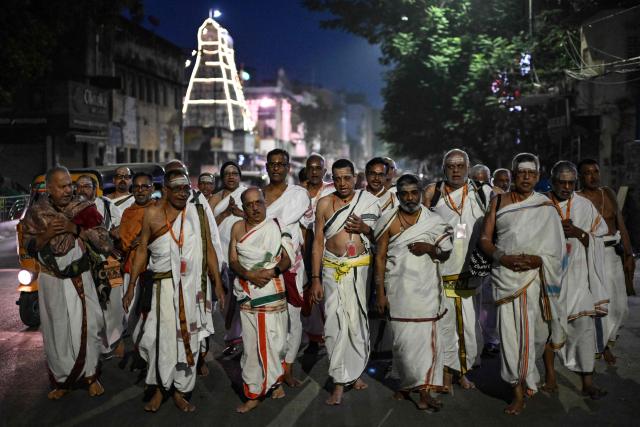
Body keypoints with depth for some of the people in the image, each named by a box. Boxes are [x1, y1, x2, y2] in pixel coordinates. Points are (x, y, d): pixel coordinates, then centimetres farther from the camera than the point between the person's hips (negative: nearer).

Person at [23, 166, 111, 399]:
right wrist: (47, 234, -18)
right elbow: (29, 247, 0)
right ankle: (61, 379, 25)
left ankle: (90, 374, 20)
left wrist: (76, 229, -23)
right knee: (57, 330, 10)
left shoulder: (84, 207, -7)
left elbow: (104, 243, -12)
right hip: (52, 281, 1)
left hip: (81, 279, -1)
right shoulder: (36, 211, -3)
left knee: (88, 326, 2)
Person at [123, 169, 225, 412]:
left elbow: (209, 249, 5)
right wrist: (131, 287, 3)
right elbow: (142, 251, 5)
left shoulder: (197, 214, 3)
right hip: (164, 284, -1)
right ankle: (160, 388, 18)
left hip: (192, 284, 1)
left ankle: (180, 390, 20)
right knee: (163, 335, -1)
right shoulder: (152, 214, 1)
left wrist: (217, 283, 3)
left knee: (189, 336, 7)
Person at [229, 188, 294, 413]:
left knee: (274, 339, 1)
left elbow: (287, 258, 0)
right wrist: (249, 275, -16)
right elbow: (233, 261, 1)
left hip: (272, 290, -1)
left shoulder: (276, 226, 0)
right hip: (247, 292, 2)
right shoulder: (238, 228, 5)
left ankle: (274, 382, 21)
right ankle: (254, 393, 14)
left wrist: (273, 271, -18)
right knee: (252, 342, 3)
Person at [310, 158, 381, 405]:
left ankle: (355, 372, 25)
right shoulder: (325, 203, 4)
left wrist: (365, 228, -11)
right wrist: (315, 279, -1)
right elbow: (318, 242, 3)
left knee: (358, 321, 5)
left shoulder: (368, 201, 5)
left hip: (361, 269, 1)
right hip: (333, 270, 0)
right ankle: (340, 382, 2)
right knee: (335, 324, -5)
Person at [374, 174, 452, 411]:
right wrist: (380, 293, -4)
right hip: (398, 290, -1)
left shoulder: (434, 221, 5)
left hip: (426, 289, 1)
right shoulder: (388, 220, 1)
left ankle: (424, 392, 8)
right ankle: (407, 384, 24)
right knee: (403, 339, 5)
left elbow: (446, 253, 10)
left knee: (426, 338, -1)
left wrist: (429, 248, -12)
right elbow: (380, 257, 0)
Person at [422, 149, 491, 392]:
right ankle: (447, 373, 19)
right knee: (444, 323, 4)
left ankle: (463, 371, 24)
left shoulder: (481, 193, 5)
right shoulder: (432, 193, 3)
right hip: (441, 270, -1)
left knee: (471, 324, 5)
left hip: (470, 272, 1)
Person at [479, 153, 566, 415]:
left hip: (535, 273, 0)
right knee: (509, 330, -3)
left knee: (530, 330, 2)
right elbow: (485, 239, 4)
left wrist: (535, 260, -18)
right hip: (505, 274, 1)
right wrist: (504, 258, -12)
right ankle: (519, 391, 8)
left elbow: (554, 250, 0)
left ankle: (523, 381, 28)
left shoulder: (545, 207, 5)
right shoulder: (499, 202, 8)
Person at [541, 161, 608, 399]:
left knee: (584, 325, -3)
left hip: (577, 274, 1)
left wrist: (578, 233, -11)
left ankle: (587, 381, 6)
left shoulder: (585, 206, 5)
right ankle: (550, 375, 18)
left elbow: (597, 240, 6)